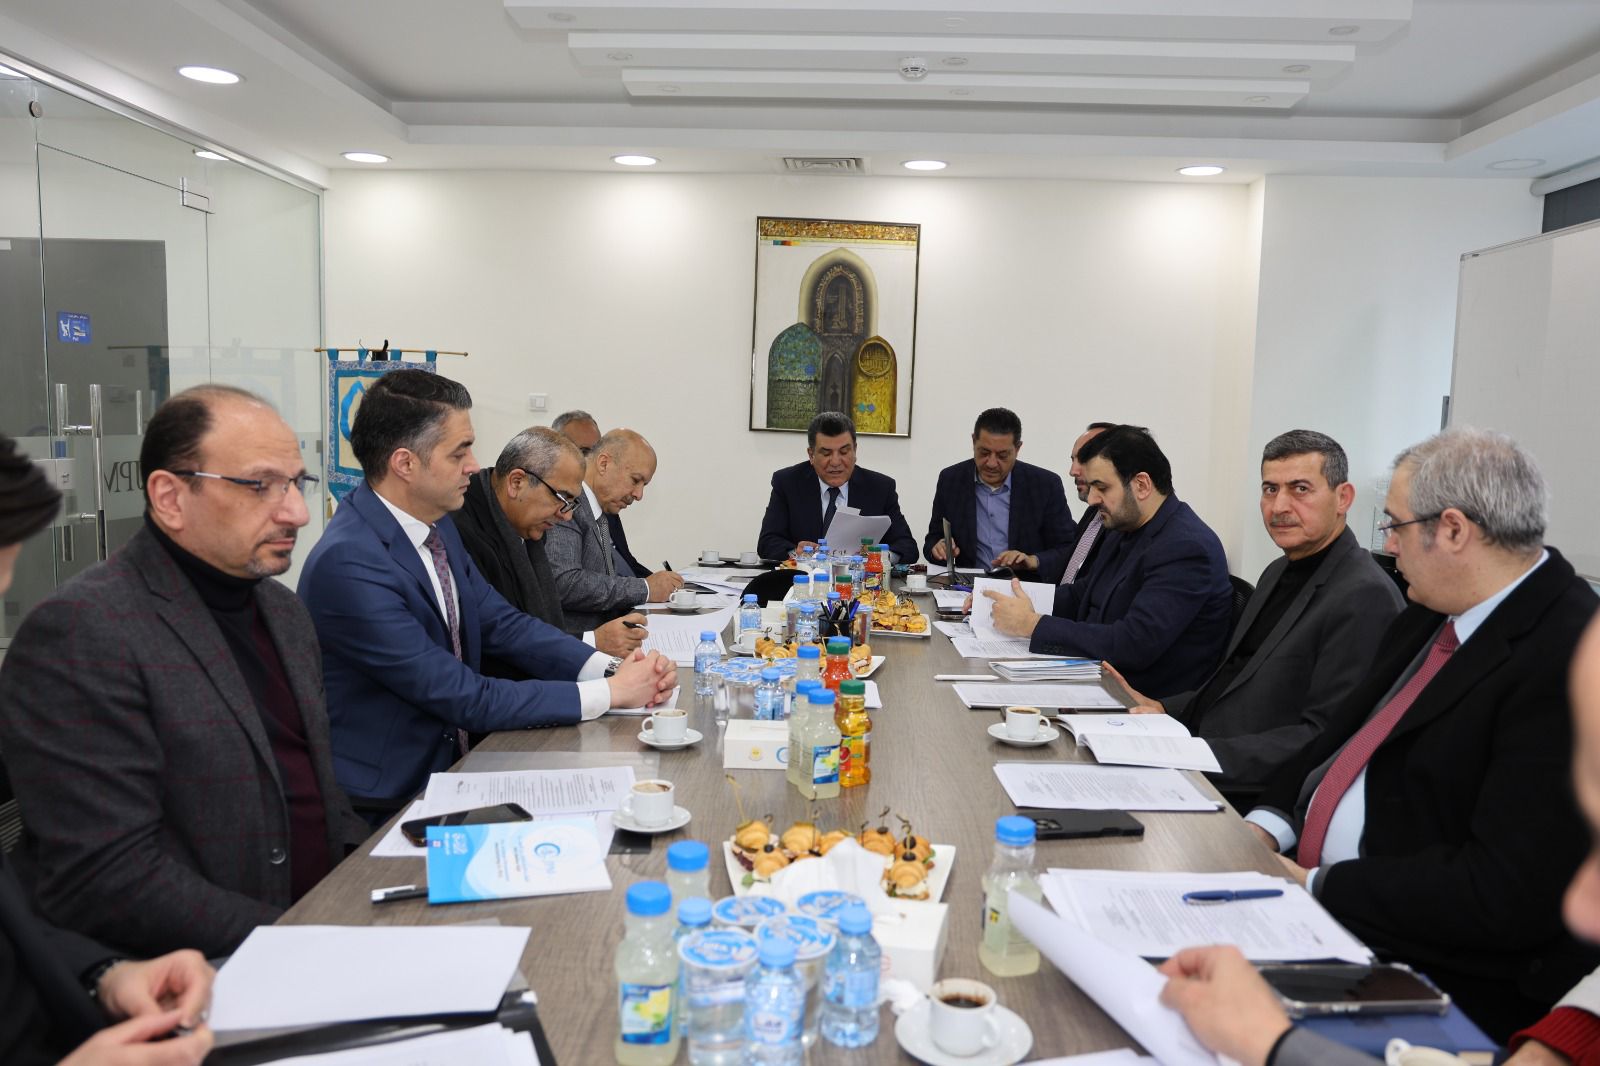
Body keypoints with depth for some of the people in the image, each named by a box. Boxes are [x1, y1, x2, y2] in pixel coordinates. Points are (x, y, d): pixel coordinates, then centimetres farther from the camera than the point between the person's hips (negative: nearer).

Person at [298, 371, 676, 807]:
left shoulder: (437, 526, 3)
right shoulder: (347, 563, -24)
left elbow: (502, 625, 5)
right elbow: (465, 697, -23)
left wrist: (612, 668, -10)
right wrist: (609, 693, -20)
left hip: (450, 763, 7)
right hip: (383, 803, -7)